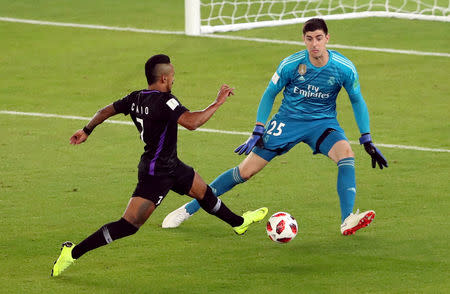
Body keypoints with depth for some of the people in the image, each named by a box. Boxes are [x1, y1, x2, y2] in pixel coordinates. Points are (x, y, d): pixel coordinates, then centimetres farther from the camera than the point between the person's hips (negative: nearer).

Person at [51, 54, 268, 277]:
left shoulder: (136, 98, 0)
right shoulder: (164, 101, -26)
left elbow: (105, 111, 12)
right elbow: (191, 122, -35)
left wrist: (87, 130, 28)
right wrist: (217, 103, -24)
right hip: (155, 173, -10)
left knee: (203, 191, 27)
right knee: (129, 225, -10)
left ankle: (239, 223, 51)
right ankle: (73, 253, -9)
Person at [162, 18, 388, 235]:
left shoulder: (344, 68, -15)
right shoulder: (291, 64, -17)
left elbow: (357, 101, 1)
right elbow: (269, 94, -2)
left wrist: (367, 141, -3)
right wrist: (257, 132, -7)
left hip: (323, 122, 1)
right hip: (288, 120, -1)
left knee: (345, 152, -32)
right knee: (246, 171, -4)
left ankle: (347, 222, -33)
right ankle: (190, 208, 10)